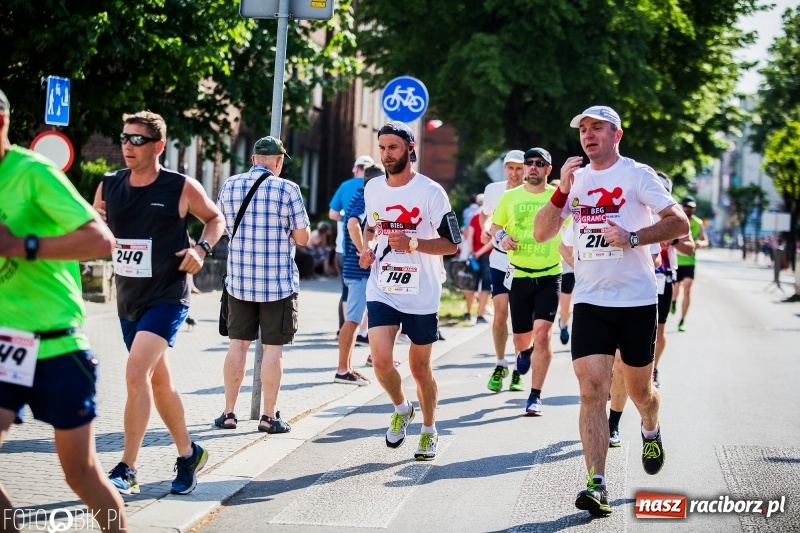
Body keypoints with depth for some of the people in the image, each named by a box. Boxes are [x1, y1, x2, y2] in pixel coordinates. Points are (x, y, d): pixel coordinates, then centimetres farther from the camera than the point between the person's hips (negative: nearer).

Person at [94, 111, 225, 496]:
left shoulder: (182, 188, -9)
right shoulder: (109, 187, 3)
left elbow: (215, 219, 8)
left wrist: (201, 248, -10)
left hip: (166, 298, -6)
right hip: (128, 299, 6)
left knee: (136, 373, -21)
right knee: (157, 381, 16)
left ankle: (126, 470, -18)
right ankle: (188, 454, 35)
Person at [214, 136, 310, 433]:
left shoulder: (229, 186, 2)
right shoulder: (287, 190, -10)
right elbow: (303, 238, -6)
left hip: (238, 280, 4)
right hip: (279, 282, -4)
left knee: (238, 344, 11)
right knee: (273, 347, 2)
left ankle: (229, 412, 13)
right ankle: (269, 416, 4)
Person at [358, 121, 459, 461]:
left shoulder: (430, 191, -10)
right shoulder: (372, 189, 5)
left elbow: (452, 244, -9)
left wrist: (413, 244, -24)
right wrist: (367, 249, 3)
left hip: (421, 295, -3)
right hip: (381, 290, 3)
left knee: (420, 369, 7)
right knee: (381, 360, -14)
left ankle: (429, 430, 29)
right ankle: (401, 409, 16)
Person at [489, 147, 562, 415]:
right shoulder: (510, 197, 5)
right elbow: (494, 226, 15)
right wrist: (501, 237, -6)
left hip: (549, 275, -2)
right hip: (519, 275, 2)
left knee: (542, 332, -17)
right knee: (521, 338, 9)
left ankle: (535, 396, -7)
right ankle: (525, 351, 50)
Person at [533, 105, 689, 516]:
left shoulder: (637, 175, -4)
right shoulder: (576, 179, 8)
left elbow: (679, 222, -10)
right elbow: (541, 234, 2)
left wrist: (633, 238, -21)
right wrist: (562, 190, -10)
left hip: (637, 300, -2)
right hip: (590, 300, 2)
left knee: (639, 388, 12)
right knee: (591, 390, -11)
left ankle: (651, 432, 46)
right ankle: (596, 484, -13)